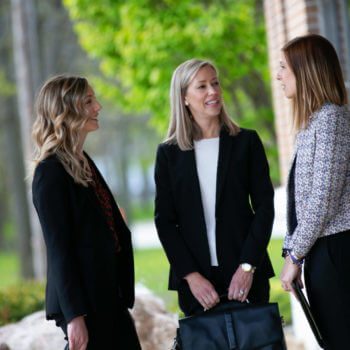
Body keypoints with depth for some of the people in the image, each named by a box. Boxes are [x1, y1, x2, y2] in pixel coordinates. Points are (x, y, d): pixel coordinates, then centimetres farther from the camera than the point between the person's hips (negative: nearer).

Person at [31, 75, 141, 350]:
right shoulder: (51, 171, -13)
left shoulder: (84, 163, 14)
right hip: (84, 304, -8)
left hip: (108, 298, 9)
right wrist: (74, 315, -19)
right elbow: (58, 249, -16)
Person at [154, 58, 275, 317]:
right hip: (195, 279, 0)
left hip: (245, 275, 0)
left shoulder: (247, 141, 5)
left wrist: (248, 265, -8)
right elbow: (164, 220, 4)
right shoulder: (168, 153, 6)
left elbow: (264, 205, 2)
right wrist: (191, 275, -8)